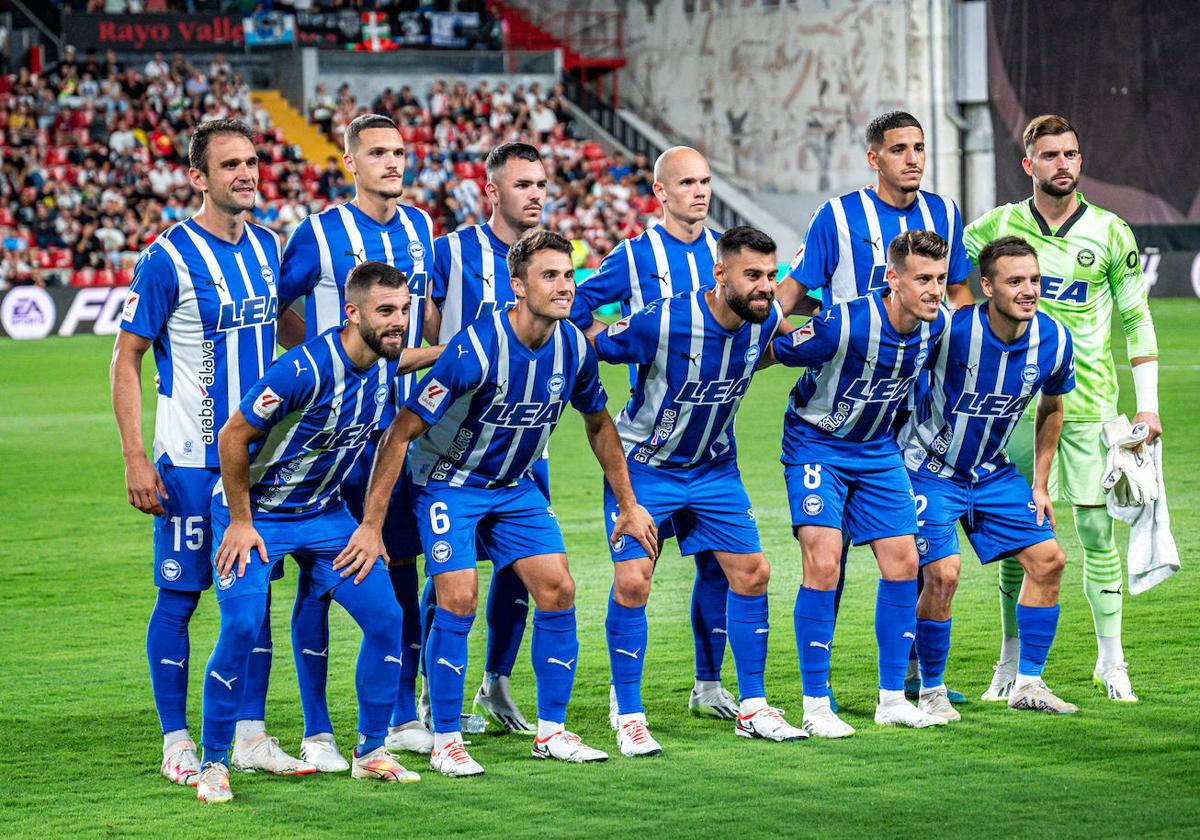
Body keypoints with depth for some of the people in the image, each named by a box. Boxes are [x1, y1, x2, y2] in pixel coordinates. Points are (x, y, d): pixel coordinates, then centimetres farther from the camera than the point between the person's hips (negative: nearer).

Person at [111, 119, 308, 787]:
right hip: (191, 461, -6)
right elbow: (126, 359, -8)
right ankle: (177, 744, 8)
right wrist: (136, 459, -14)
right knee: (180, 595, 0)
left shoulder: (267, 247, 6)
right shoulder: (168, 259, -12)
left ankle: (251, 734, 16)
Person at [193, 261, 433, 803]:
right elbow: (232, 437, -21)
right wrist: (241, 522, -16)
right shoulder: (306, 368, -29)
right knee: (241, 626, -19)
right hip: (256, 510, -6)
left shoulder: (385, 363, -7)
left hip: (325, 512, 6)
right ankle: (213, 763, -4)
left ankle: (371, 751, 12)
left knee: (385, 617, -3)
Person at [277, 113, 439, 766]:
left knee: (401, 565, 8)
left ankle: (404, 718, 18)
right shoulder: (321, 233, -8)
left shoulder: (418, 227, 9)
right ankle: (317, 731, 1)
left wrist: (421, 358, 20)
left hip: (399, 419, 5)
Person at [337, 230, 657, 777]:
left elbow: (598, 423, 10)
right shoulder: (476, 349, -29)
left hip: (515, 486, 6)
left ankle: (551, 731, 10)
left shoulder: (574, 347, -11)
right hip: (449, 482, -6)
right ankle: (445, 741, -4)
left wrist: (628, 505, 12)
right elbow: (401, 432, -26)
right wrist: (371, 525, -27)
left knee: (557, 590, -3)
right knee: (458, 599, -17)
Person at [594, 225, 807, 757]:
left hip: (714, 465, 5)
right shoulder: (660, 323, -29)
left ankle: (753, 709, 15)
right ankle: (629, 718, 0)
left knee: (752, 573, 2)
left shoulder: (766, 318, -12)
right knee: (632, 582, -13)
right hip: (643, 466, -5)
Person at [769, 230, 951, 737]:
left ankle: (892, 699, 13)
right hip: (816, 444, -6)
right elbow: (774, 352, -15)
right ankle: (815, 706, -7)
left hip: (878, 448, 6)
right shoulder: (846, 324, -30)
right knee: (823, 565, -16)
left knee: (902, 563, 2)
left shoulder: (938, 323, -10)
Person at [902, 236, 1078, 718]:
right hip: (929, 468, -5)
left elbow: (1051, 407, 8)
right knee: (943, 573, -17)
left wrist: (1040, 484, 8)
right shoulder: (951, 330, -28)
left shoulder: (1054, 340, -12)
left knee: (1047, 559, 0)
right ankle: (930, 691, 2)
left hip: (992, 471, 5)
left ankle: (1028, 684, 13)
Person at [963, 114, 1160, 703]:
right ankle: (1012, 662, 12)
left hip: (1088, 402, -1)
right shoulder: (997, 227, 2)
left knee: (1097, 529, -2)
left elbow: (1137, 319, 6)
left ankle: (1111, 661, 8)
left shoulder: (1110, 233, 1)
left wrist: (1148, 405, 2)